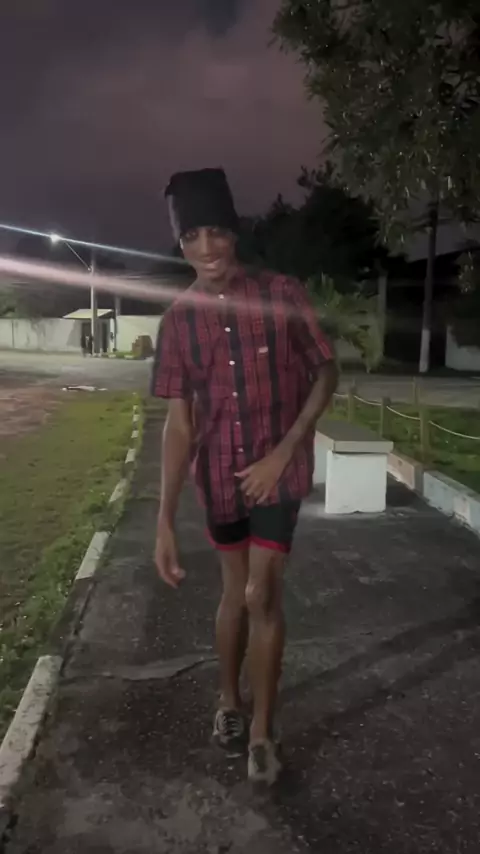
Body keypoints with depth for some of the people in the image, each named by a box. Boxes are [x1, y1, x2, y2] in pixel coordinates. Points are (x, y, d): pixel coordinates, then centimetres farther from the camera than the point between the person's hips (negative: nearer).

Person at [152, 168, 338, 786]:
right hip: (220, 472, 2)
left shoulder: (281, 296, -11)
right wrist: (165, 520, -12)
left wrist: (281, 453, -14)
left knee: (262, 596, -5)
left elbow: (326, 374, -4)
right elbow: (179, 422, -7)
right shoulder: (178, 319, -6)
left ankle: (262, 730, 17)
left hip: (278, 468, -2)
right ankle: (228, 700, 39)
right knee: (236, 592, 15)